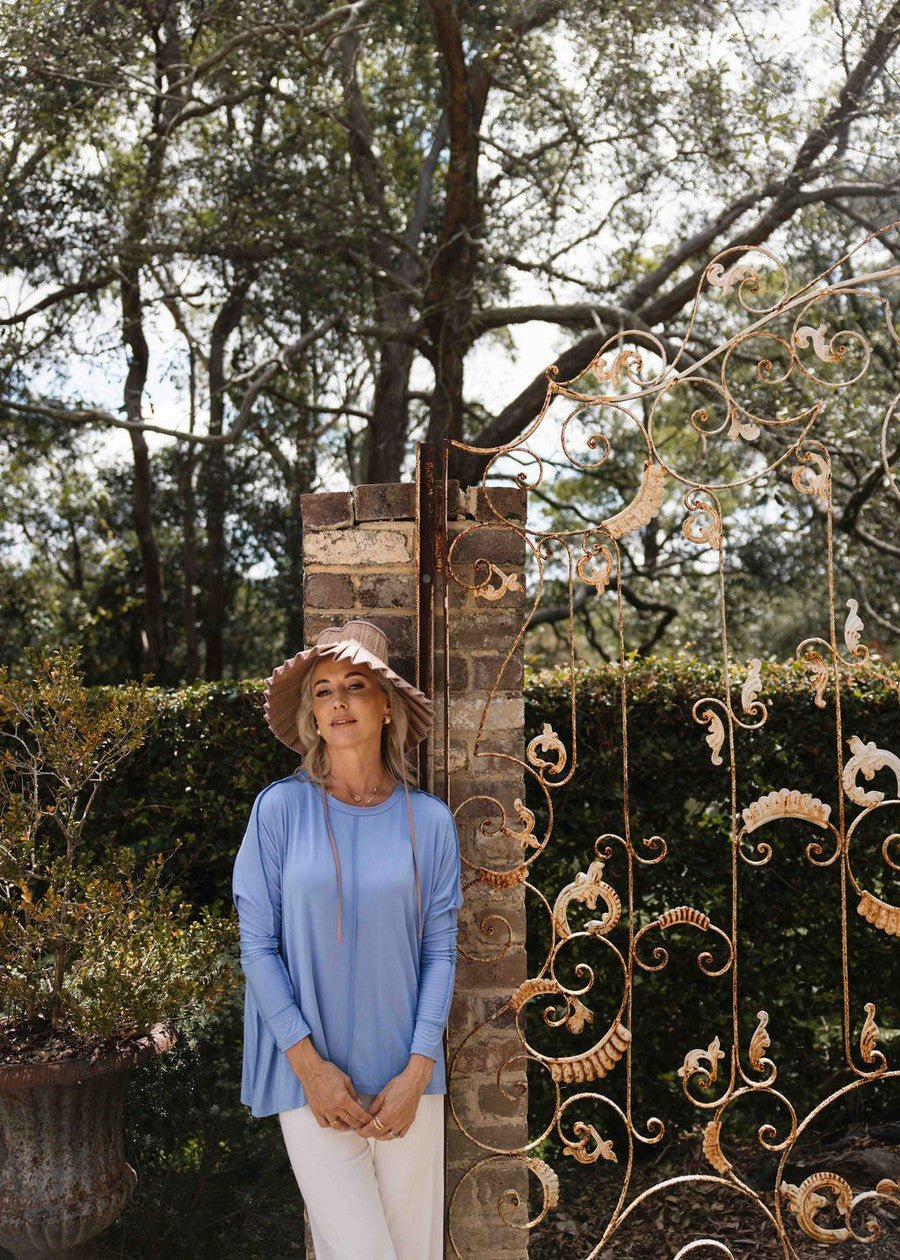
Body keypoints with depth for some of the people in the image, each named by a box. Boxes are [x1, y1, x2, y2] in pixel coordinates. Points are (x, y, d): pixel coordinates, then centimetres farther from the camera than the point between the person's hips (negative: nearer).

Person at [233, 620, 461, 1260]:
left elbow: (440, 950, 2)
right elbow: (258, 944, -4)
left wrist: (418, 1070, -6)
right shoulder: (281, 807, -5)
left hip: (405, 1073, 2)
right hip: (311, 1071, -2)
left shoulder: (429, 819, -1)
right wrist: (309, 1064, -9)